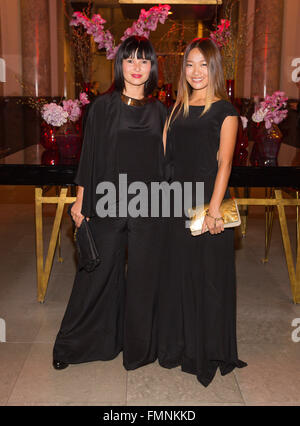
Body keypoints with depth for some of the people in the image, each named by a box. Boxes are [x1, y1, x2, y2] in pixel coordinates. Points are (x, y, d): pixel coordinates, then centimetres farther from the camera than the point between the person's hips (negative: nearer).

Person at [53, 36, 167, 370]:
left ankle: (139, 347, 26)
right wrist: (81, 200, -2)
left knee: (143, 276, 8)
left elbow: (164, 160, 11)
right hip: (108, 203, -2)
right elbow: (90, 154, 1)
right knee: (99, 273, 6)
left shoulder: (158, 111, 9)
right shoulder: (103, 106, 2)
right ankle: (72, 344, 25)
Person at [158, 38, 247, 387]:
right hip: (179, 205, 5)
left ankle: (211, 352, 22)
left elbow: (224, 163, -11)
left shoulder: (224, 111, -4)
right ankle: (181, 345, 30)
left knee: (209, 276, 4)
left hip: (209, 204, -5)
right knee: (178, 273, 12)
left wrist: (214, 209, -18)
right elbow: (164, 155, 11)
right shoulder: (178, 108, 12)